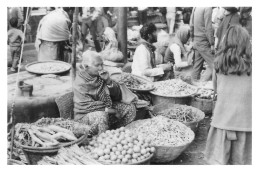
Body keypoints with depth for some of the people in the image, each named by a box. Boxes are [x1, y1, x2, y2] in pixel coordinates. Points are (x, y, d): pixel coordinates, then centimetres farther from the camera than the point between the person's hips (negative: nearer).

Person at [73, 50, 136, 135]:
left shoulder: (101, 76, 3)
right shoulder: (80, 84, -17)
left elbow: (117, 95, 3)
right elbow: (88, 106, -23)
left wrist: (108, 81, -14)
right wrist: (108, 109, -23)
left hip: (106, 110, 7)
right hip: (86, 115, -7)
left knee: (130, 108, -2)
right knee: (101, 115, -39)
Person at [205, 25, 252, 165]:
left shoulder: (219, 62, -4)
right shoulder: (251, 63, -10)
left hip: (223, 114, 1)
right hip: (246, 115, -1)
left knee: (219, 158, 12)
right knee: (241, 159, 12)